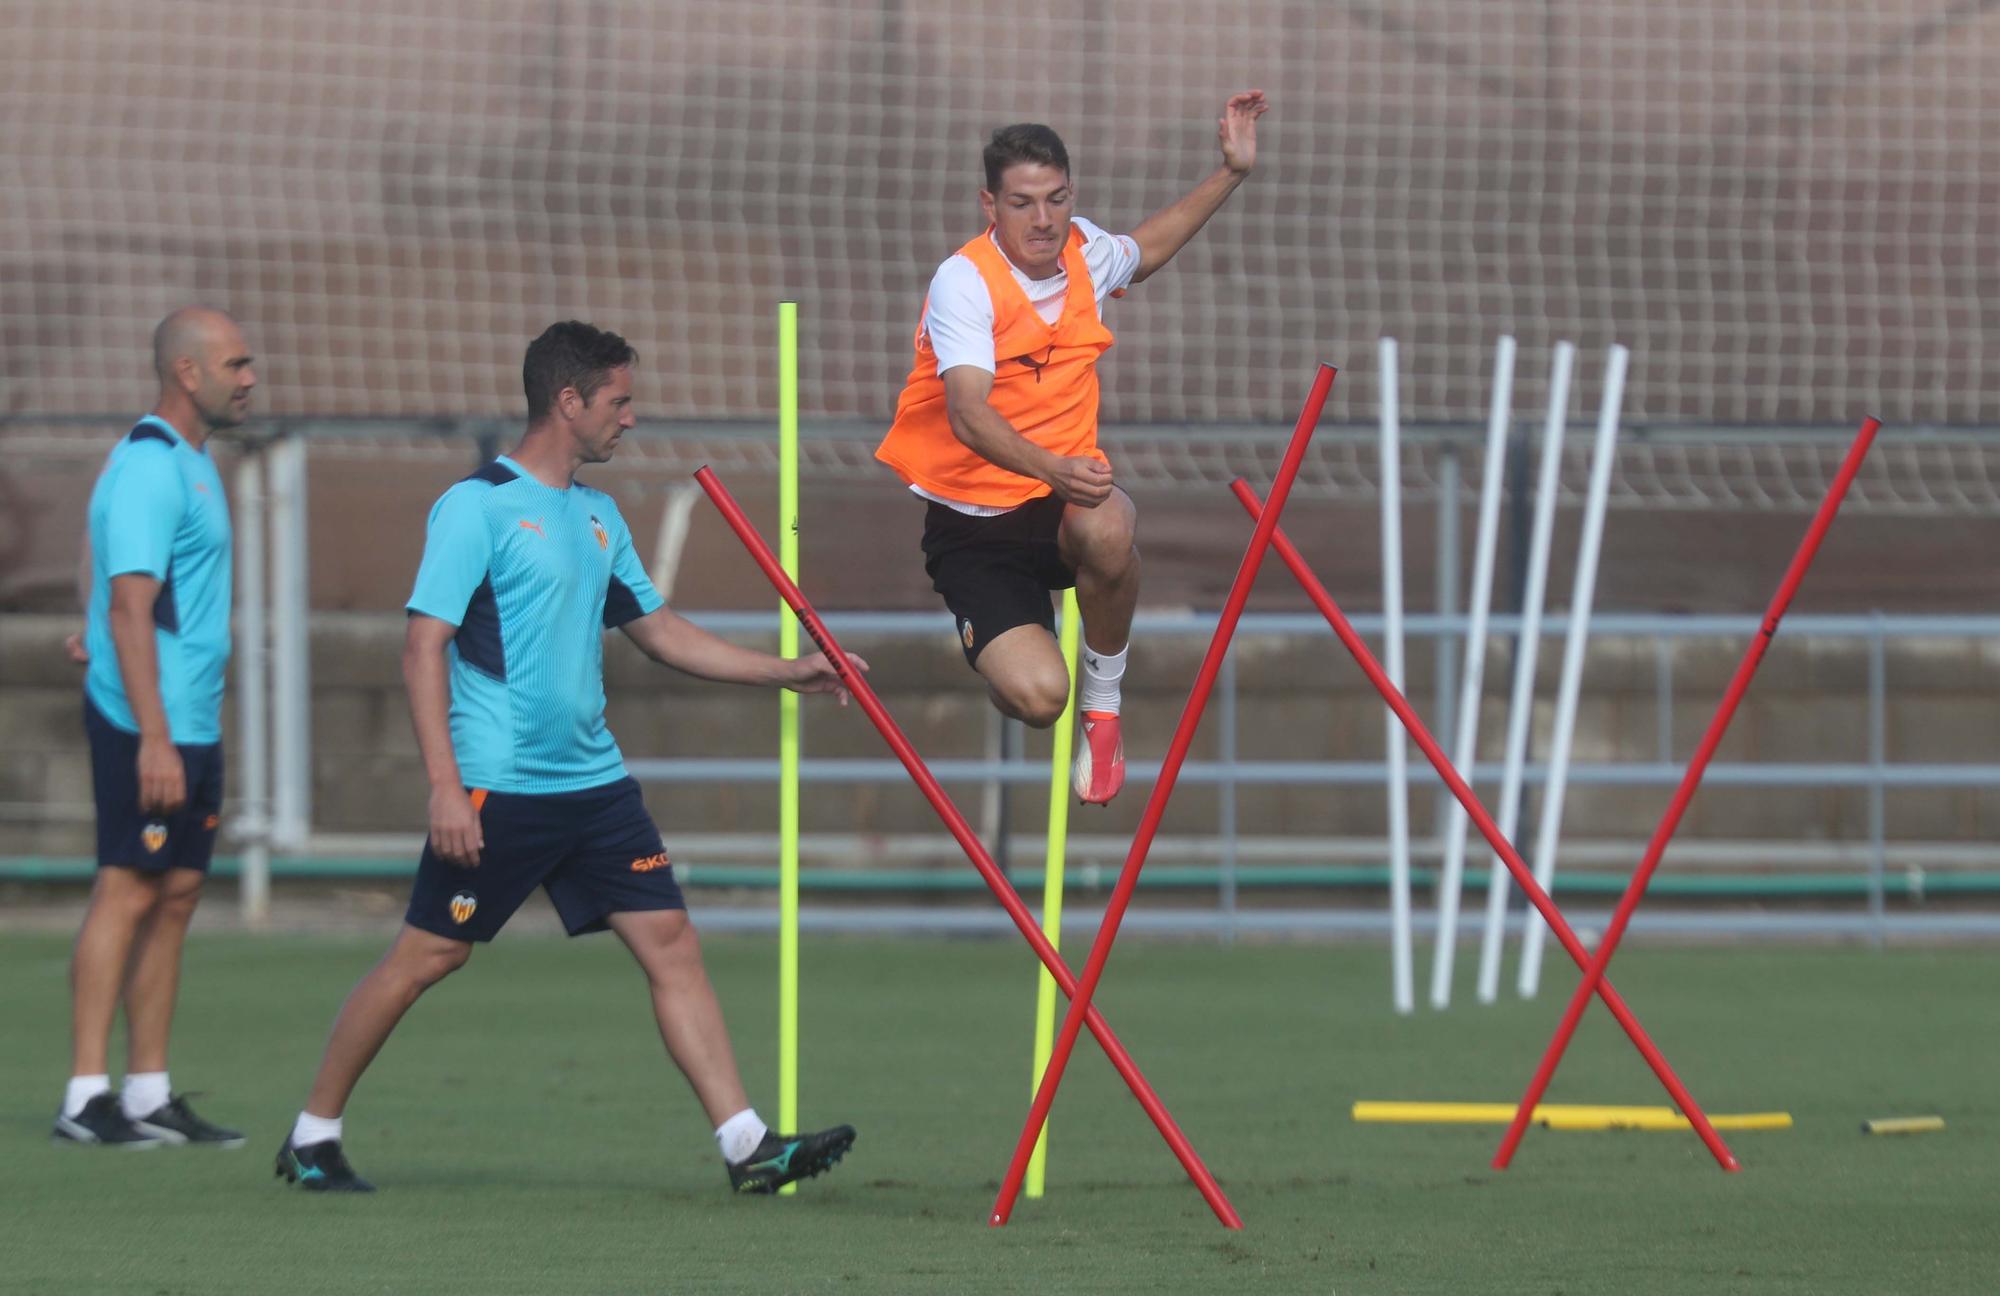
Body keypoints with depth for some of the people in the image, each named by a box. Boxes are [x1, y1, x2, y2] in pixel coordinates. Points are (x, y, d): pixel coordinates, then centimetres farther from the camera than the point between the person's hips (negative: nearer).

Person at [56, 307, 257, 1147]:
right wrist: (154, 738, -26)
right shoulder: (148, 470, -15)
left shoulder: (190, 461, 16)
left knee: (176, 896, 9)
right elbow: (130, 606, -21)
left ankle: (150, 1095, 11)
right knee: (129, 891, -9)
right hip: (147, 726, -10)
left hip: (193, 723, 10)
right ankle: (87, 1097, -9)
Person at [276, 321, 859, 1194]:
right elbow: (424, 647, -14)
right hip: (498, 788, -7)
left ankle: (746, 1146, -2)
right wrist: (444, 787, -20)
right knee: (424, 956, -1)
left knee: (670, 942, -1)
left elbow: (660, 632, 24)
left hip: (593, 781, 7)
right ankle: (312, 1136, 13)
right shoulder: (476, 508, -10)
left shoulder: (596, 516, 14)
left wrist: (786, 672, 19)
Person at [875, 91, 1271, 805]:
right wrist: (1049, 468, -50)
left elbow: (1146, 248, 31)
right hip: (972, 524, -4)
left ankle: (1103, 705, -10)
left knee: (1107, 529, -37)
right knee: (1037, 696, -25)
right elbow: (968, 414, -32)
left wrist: (1232, 171, 24)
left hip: (1061, 502, 4)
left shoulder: (1085, 252, 2)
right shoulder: (964, 281, -17)